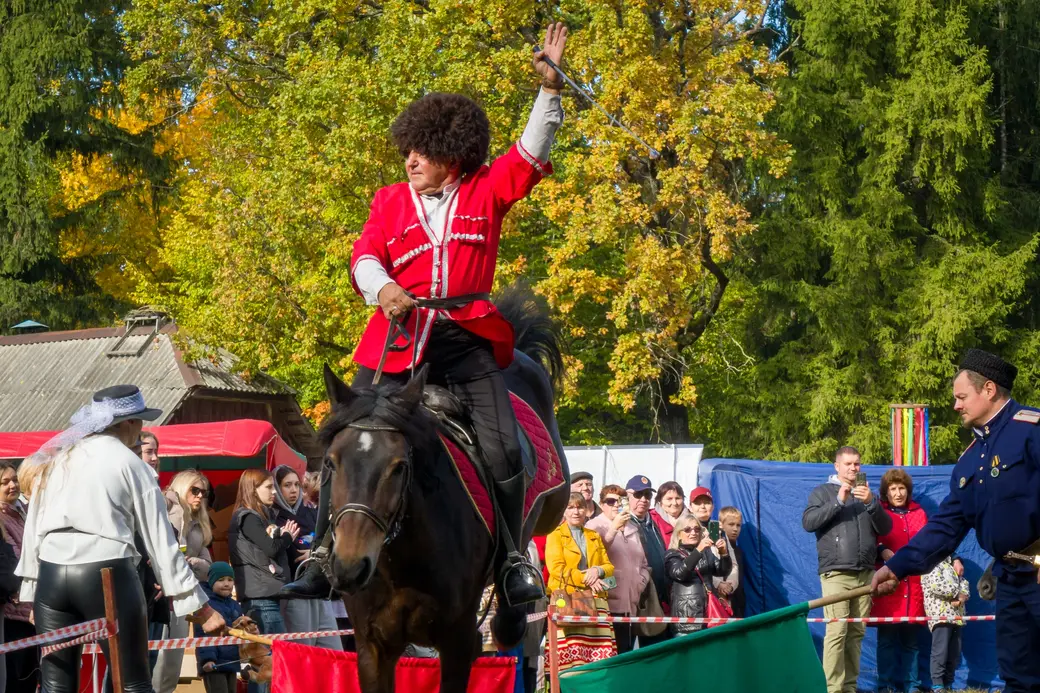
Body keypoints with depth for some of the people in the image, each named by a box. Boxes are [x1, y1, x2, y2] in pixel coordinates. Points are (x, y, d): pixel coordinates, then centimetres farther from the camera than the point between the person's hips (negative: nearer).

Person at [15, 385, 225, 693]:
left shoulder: (57, 460, 17)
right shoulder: (131, 464, 4)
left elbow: (33, 528, 14)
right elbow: (160, 541, 3)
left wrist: (31, 591, 18)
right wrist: (200, 606, 5)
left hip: (51, 575, 4)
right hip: (107, 575, -4)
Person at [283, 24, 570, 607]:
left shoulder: (486, 192, 9)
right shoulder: (391, 201, 13)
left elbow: (532, 153, 3)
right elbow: (364, 256, 2)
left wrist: (550, 87, -7)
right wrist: (381, 287, -20)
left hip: (467, 342, -1)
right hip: (397, 340, 1)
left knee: (503, 448, -13)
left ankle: (513, 560, -1)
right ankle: (324, 557, 4)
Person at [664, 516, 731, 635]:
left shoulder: (706, 552, 17)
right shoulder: (672, 555, 2)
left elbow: (723, 571, 6)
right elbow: (679, 573, -18)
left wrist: (724, 553, -13)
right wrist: (698, 551, -26)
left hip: (708, 613, 4)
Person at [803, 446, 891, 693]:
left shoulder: (867, 494, 20)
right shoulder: (823, 492, 10)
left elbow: (885, 528, 11)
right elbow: (808, 522, -4)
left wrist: (872, 503, -6)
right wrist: (838, 501, -12)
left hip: (865, 574, 4)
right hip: (836, 573, -4)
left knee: (857, 632, 0)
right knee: (837, 630, -14)